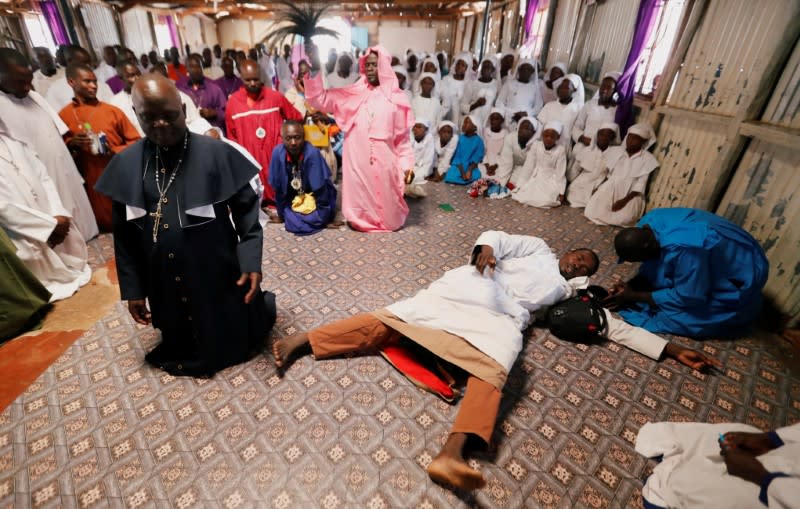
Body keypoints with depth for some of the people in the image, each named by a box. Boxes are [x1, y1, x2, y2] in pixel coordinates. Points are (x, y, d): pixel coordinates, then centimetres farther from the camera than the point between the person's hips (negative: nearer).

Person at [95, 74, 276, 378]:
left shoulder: (216, 154, -12)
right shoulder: (126, 165, -1)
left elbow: (246, 212, -8)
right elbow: (125, 235, 5)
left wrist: (251, 262, -18)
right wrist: (133, 290, 6)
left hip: (219, 276, -3)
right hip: (165, 285, 4)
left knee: (231, 344, 15)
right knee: (180, 351, 20)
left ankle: (259, 306, 41)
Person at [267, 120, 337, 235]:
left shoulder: (312, 153, -29)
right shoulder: (277, 153, -21)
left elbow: (320, 189, -22)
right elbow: (278, 188, -10)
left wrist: (323, 216, -16)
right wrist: (282, 215, -3)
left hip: (314, 197, -3)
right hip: (293, 199, 3)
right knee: (290, 219, -17)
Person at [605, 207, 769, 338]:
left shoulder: (682, 248, -41)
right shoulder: (650, 222, -17)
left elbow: (686, 297, -28)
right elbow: (651, 268, -2)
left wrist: (634, 296, -23)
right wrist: (630, 285, -16)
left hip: (740, 277, -7)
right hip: (718, 261, 8)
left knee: (673, 315, -14)